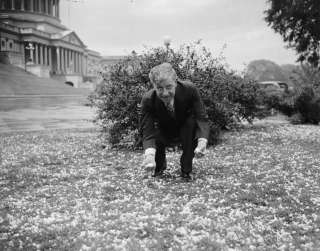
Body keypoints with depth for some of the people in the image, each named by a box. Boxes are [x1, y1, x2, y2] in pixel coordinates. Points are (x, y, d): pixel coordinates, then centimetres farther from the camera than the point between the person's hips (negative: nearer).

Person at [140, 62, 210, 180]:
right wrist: (149, 154, -54)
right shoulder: (148, 100, -29)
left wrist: (202, 142, -51)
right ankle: (159, 166, 7)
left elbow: (202, 118, -31)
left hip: (187, 130, 0)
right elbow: (147, 131, -33)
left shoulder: (189, 89, -30)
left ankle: (186, 170, -12)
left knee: (192, 122, -32)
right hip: (163, 132, 0)